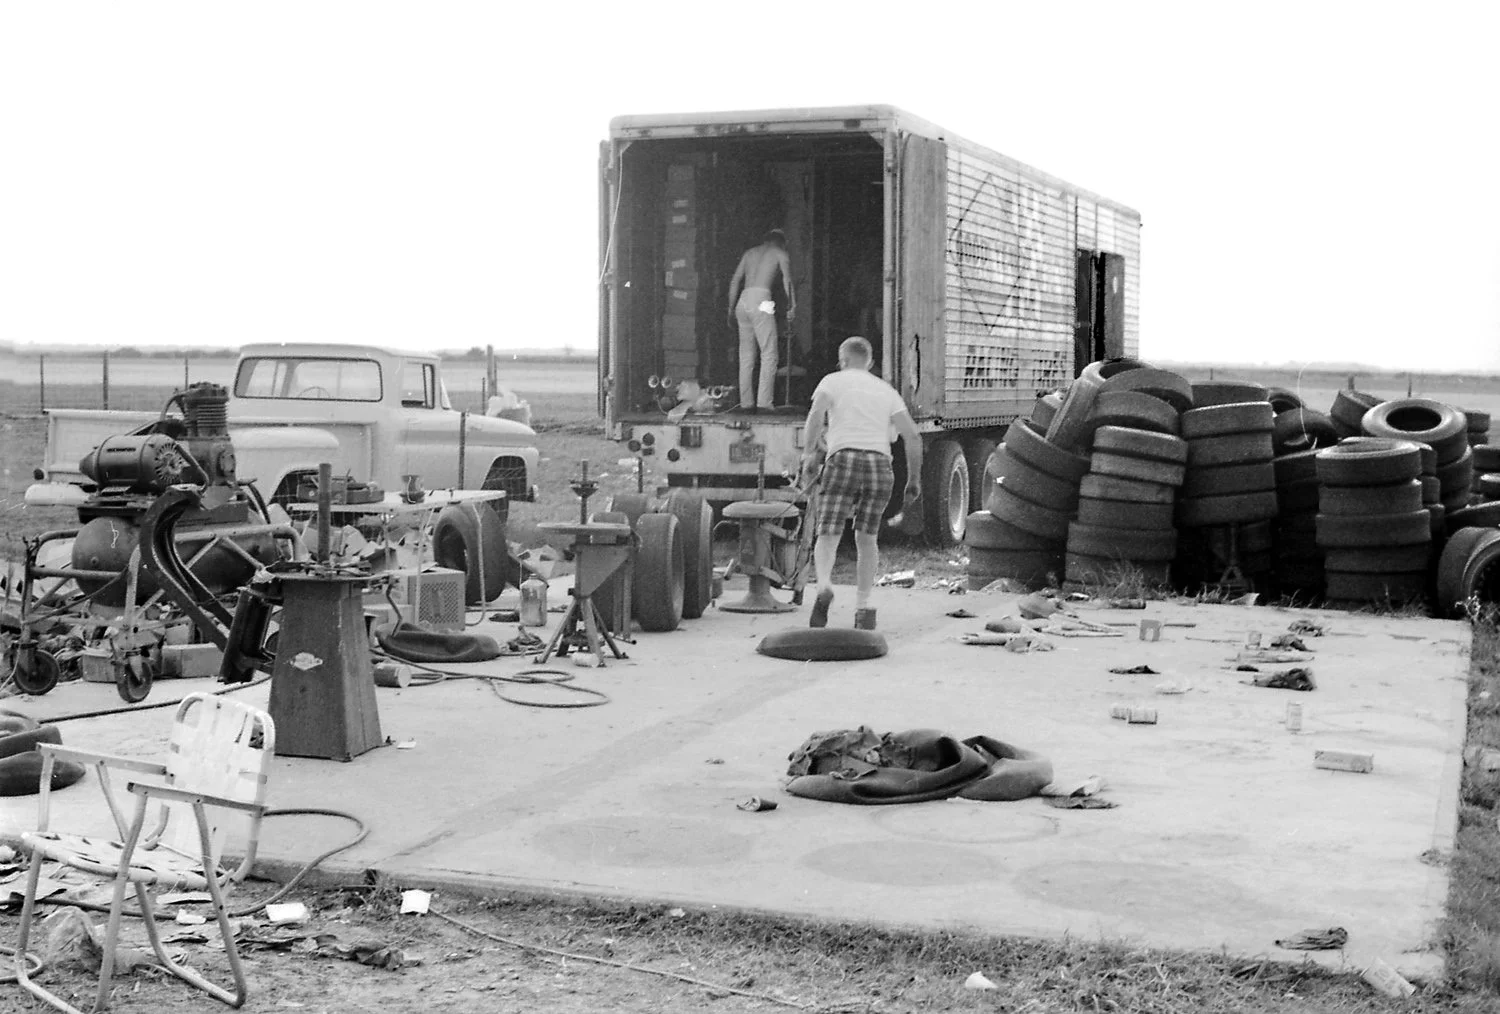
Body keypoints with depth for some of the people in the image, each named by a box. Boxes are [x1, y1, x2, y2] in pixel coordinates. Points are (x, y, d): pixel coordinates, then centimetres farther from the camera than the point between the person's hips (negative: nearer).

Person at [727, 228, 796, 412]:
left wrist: (731, 309, 21)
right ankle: (764, 402, -14)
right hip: (761, 301, -5)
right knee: (769, 354, -5)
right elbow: (787, 282, -4)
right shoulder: (780, 254, 11)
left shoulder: (750, 253, 24)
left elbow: (735, 281, 19)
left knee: (746, 356, 9)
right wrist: (792, 308, -6)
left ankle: (746, 402, 7)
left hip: (743, 301, 5)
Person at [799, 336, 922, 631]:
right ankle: (863, 607, 4)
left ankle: (824, 586, -32)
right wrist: (914, 479, 16)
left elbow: (816, 415, -7)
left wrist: (809, 455, -10)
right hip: (880, 465, 3)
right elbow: (912, 436, 12)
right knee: (866, 537, 15)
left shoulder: (832, 381, 14)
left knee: (828, 535, -3)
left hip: (843, 460, -3)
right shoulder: (886, 390, 23)